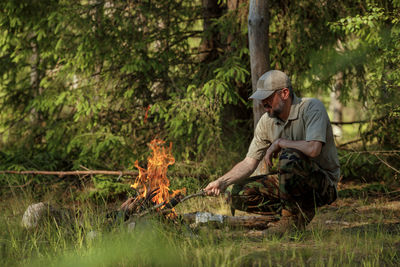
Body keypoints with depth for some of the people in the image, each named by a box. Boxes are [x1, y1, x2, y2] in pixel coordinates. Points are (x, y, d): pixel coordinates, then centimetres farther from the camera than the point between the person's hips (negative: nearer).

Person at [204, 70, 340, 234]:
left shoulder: (312, 108, -17)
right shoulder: (267, 121, 1)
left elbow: (313, 149, -33)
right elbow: (249, 163, 0)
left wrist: (279, 142, -19)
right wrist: (222, 182, -16)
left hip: (325, 185, -7)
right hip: (294, 182, 7)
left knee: (289, 157, -36)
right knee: (236, 194, -5)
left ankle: (292, 219, -18)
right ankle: (301, 210, -3)